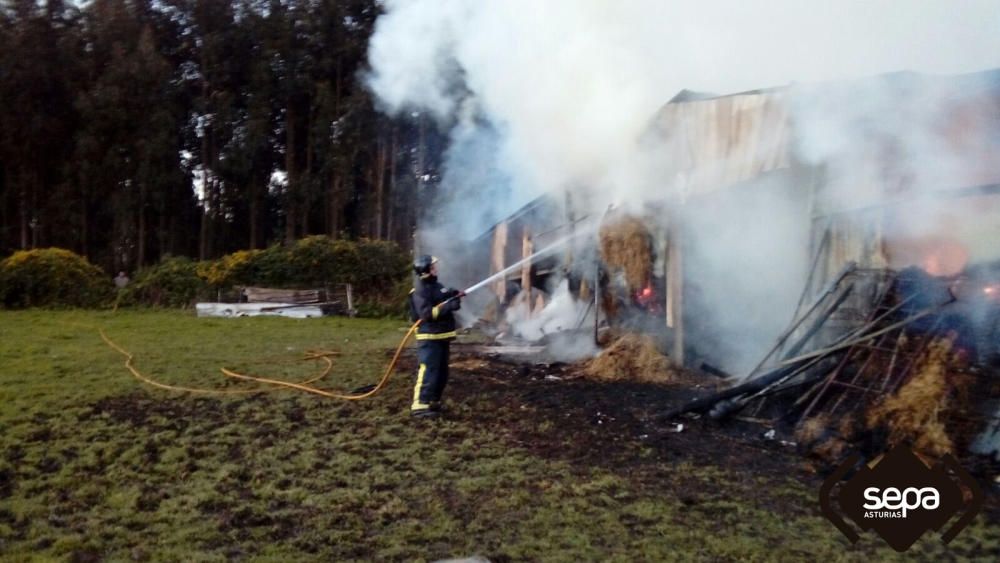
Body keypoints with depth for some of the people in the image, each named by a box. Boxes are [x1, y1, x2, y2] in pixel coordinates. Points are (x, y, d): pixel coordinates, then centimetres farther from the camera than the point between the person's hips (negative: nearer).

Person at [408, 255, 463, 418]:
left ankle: (433, 401, 23)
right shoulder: (420, 290, -14)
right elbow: (426, 313, -23)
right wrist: (449, 306, -27)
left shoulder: (436, 285, 15)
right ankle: (420, 405, -10)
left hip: (442, 336, 9)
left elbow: (441, 305, 27)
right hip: (429, 338, -9)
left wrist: (454, 296, 6)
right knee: (428, 371, -13)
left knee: (442, 372, 13)